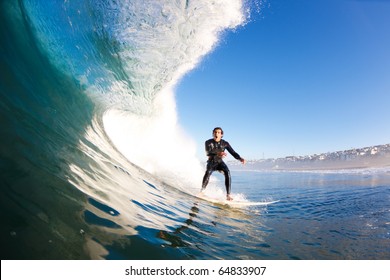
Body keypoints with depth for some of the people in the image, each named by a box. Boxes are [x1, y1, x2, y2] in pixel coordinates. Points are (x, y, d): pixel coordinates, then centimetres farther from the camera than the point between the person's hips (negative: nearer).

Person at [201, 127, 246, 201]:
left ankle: (228, 195, -27)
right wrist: (218, 153, -49)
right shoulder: (208, 142, -14)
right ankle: (202, 191, -19)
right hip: (211, 162, -1)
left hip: (220, 162, 2)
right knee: (208, 172, -34)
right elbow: (208, 153, -30)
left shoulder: (225, 143, -8)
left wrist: (240, 158, -31)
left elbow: (233, 152, -10)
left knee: (227, 172, -28)